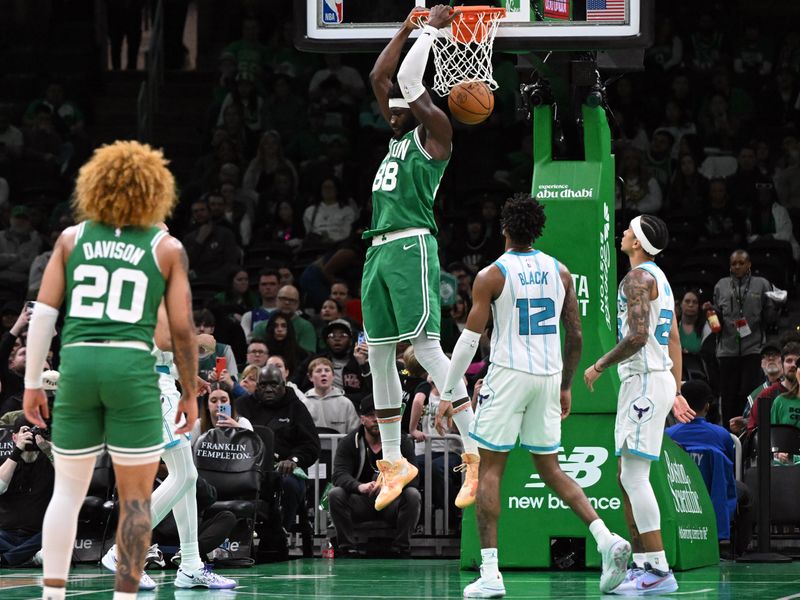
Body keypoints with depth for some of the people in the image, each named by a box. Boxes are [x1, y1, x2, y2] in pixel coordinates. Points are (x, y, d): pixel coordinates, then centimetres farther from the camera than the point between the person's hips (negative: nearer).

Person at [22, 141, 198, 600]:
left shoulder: (72, 239, 11)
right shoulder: (167, 248, 6)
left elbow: (44, 313, 6)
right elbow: (182, 328, 2)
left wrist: (33, 382, 10)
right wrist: (190, 393, 12)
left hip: (77, 361, 3)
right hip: (132, 365, -3)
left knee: (68, 490, 12)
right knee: (135, 496, 5)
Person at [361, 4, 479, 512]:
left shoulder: (434, 131, -2)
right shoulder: (401, 134, 21)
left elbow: (409, 80, -12)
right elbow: (380, 77, 24)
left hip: (411, 246, -9)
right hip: (379, 250, 9)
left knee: (425, 345, -17)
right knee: (378, 353, 8)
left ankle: (478, 455, -19)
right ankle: (394, 462, 14)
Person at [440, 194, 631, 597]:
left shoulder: (491, 275, -6)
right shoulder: (560, 272, 8)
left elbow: (469, 340, -8)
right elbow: (575, 336, 11)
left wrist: (445, 396, -2)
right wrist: (566, 387, 22)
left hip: (509, 375, -5)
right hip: (549, 376, 5)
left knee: (489, 470, 2)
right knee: (550, 469, 15)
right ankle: (606, 538, -4)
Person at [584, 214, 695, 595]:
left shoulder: (638, 277, -13)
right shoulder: (659, 278, 19)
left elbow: (637, 336, -23)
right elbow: (674, 340, 21)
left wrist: (599, 366, -11)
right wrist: (676, 392, 23)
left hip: (644, 381, -10)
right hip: (660, 379, 10)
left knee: (634, 476, -11)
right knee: (627, 476, 13)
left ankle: (659, 572, -14)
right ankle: (642, 564, 14)